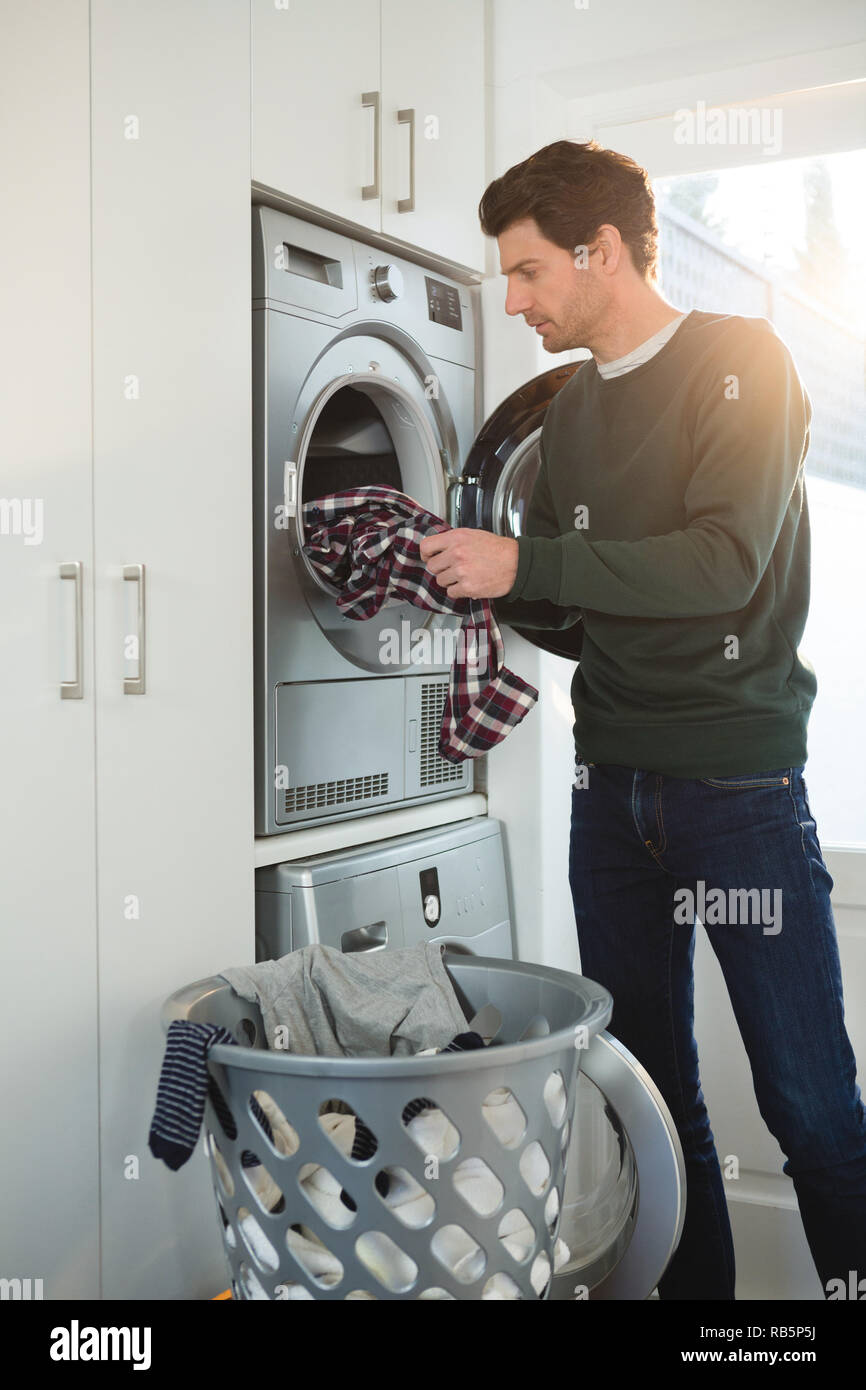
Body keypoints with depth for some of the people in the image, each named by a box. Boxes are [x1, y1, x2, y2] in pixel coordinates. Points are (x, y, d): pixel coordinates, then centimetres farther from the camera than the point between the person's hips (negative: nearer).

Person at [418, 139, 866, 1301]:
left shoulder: (741, 364, -3)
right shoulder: (572, 412, 15)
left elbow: (725, 563, -18)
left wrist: (525, 563, -18)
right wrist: (480, 581, 1)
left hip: (740, 779, -6)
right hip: (612, 785, 6)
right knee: (649, 1093, 11)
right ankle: (693, 1291, 25)